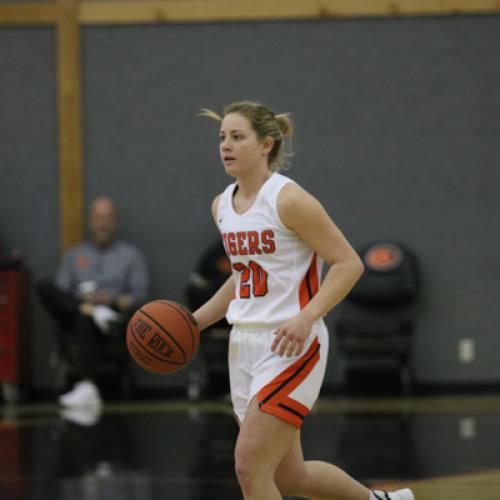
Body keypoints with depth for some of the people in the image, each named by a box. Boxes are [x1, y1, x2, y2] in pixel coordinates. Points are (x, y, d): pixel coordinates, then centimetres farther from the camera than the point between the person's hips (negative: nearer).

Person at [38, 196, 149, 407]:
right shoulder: (74, 255, 24)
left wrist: (113, 300, -17)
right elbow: (60, 294, 12)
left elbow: (139, 296, 5)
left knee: (84, 321, -41)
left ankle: (85, 388, -53)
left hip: (117, 315, -3)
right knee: (45, 287, -26)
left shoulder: (131, 254, 17)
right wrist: (82, 300, -11)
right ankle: (94, 312, -38)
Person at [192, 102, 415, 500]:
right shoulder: (222, 206, 10)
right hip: (245, 345, 8)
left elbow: (349, 263, -13)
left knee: (250, 467, -14)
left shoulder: (289, 200, -13)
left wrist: (306, 317, -25)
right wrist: (195, 321, 12)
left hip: (291, 347, -8)